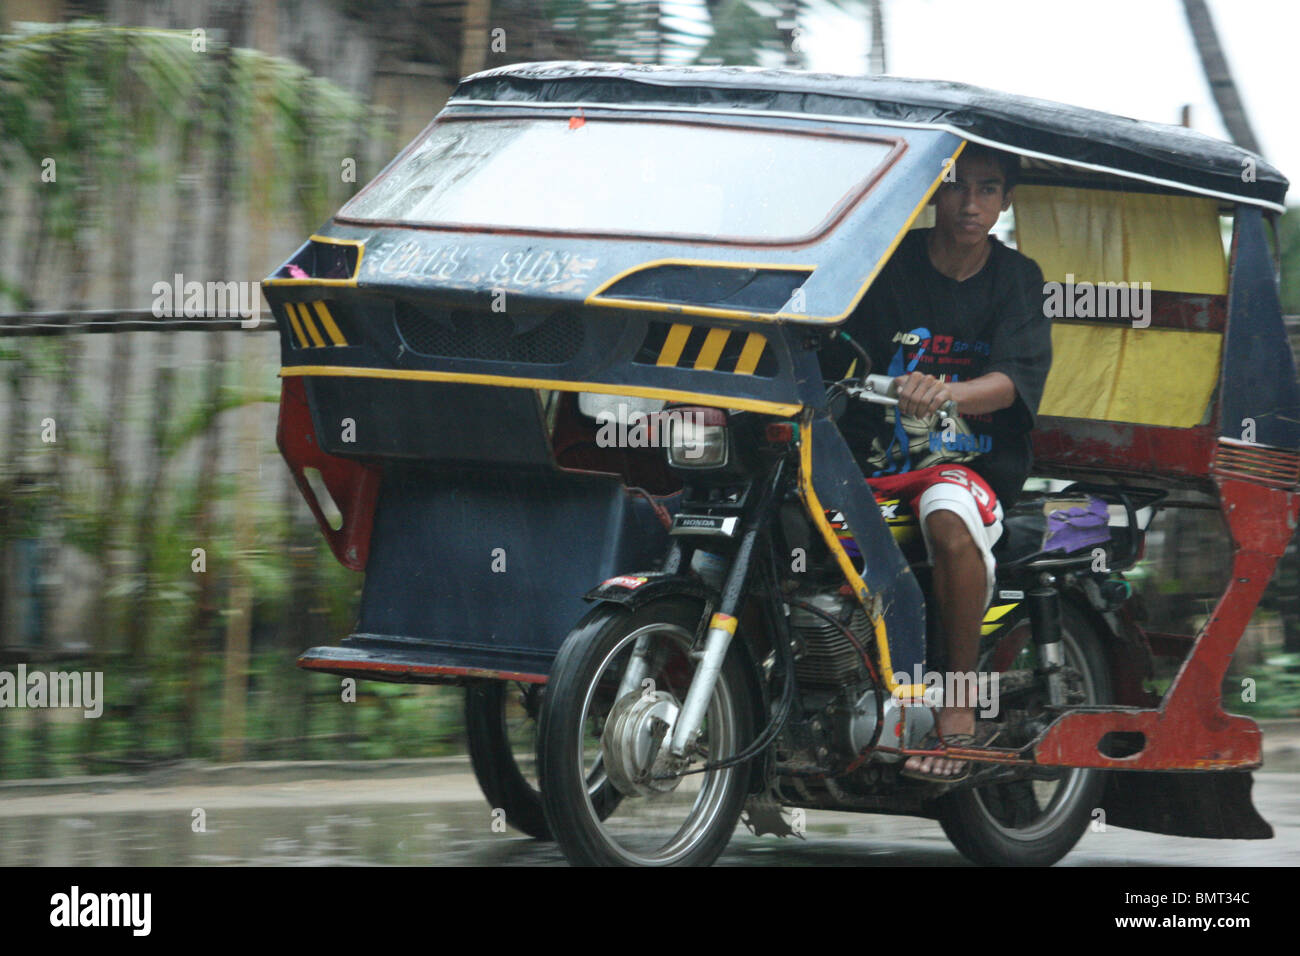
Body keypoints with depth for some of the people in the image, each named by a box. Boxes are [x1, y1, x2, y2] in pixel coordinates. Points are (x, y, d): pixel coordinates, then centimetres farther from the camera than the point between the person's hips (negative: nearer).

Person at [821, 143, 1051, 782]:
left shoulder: (1016, 279, 5)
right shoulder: (887, 266, 6)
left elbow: (1014, 379, -12)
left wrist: (944, 392, -34)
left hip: (972, 463, -2)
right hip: (870, 458, 2)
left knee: (950, 521, -38)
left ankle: (960, 706, -26)